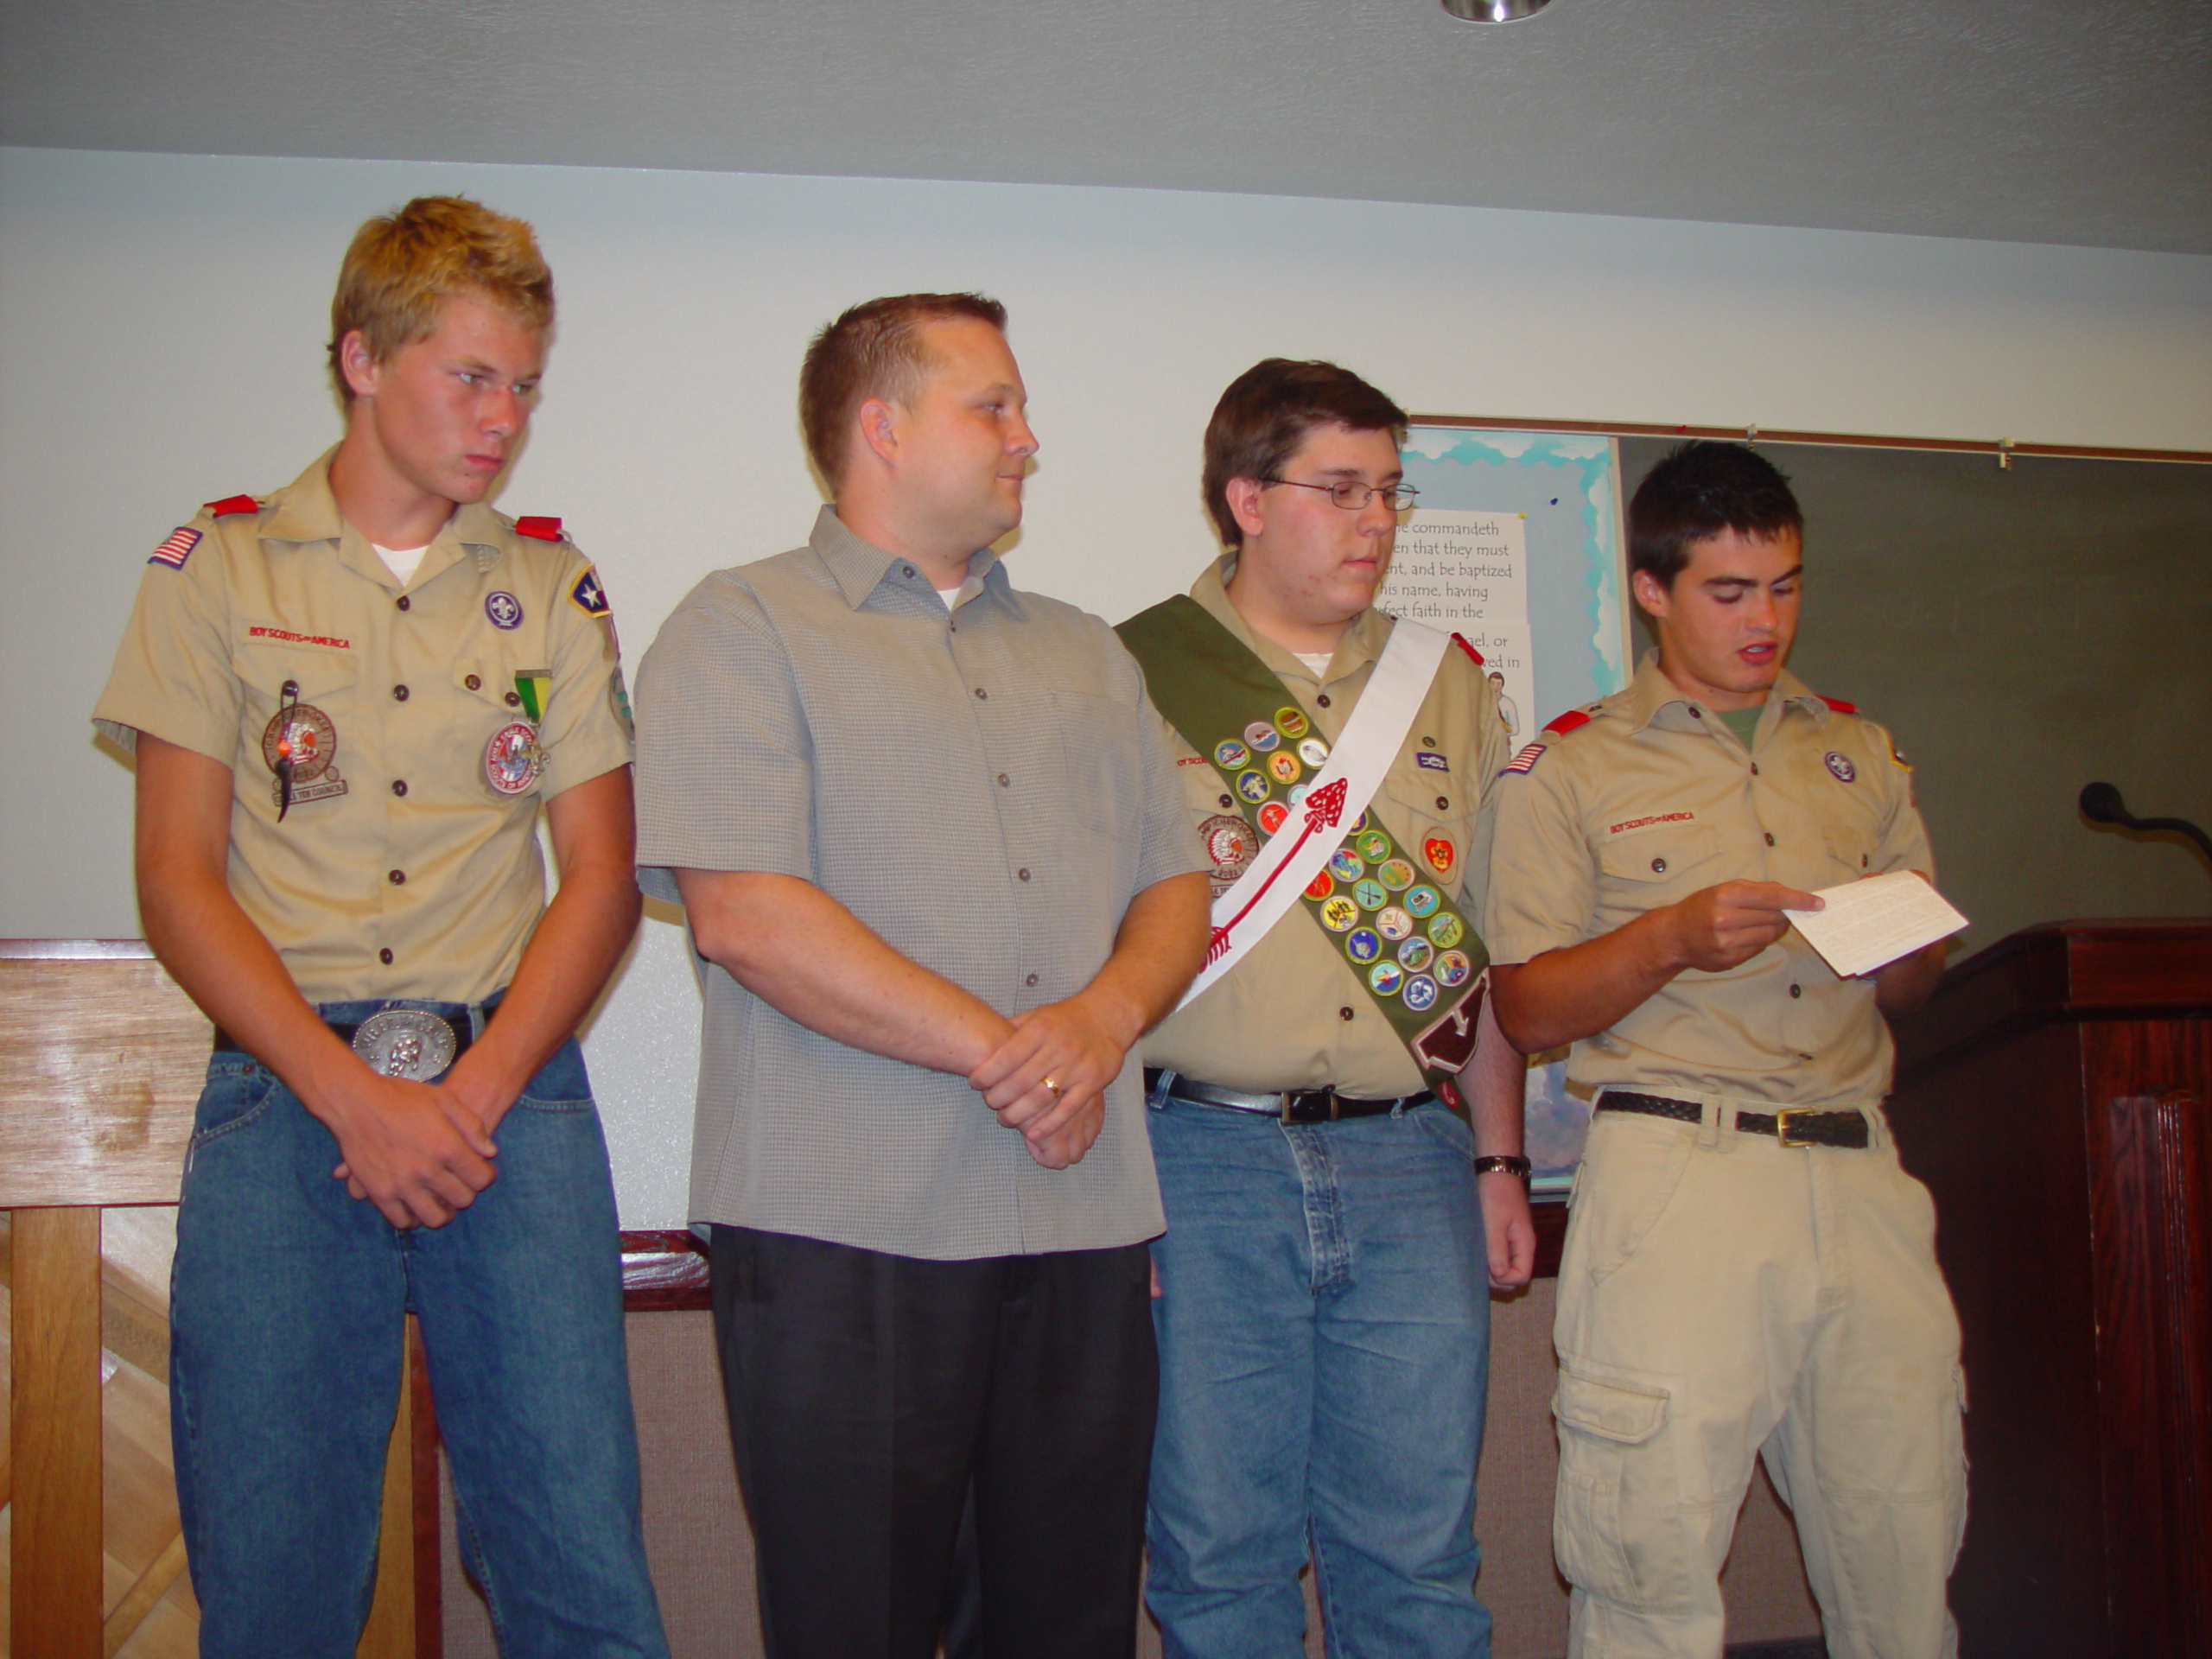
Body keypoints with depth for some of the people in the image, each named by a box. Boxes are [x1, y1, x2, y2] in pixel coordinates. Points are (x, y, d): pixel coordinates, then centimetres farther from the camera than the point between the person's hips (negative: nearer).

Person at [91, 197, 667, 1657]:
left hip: (512, 1091, 1)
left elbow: (603, 878, 7)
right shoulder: (216, 570, 8)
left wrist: (475, 1092, -7)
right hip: (284, 1095, -1)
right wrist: (355, 1097, -10)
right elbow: (180, 882, 1)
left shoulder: (552, 588, 13)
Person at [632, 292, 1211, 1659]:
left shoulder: (1085, 654, 20)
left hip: (1086, 1219, 6)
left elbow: (1178, 884, 16)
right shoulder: (746, 628, 0)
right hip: (848, 1231, -5)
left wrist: (1104, 1019, -7)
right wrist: (1001, 1053, -13)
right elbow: (743, 913, -13)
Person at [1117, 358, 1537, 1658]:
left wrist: (1501, 1164, 13)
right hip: (1206, 1161, -3)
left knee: (1419, 1554, 7)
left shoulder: (1446, 681, 14)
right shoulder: (1135, 676, 1)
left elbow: (1486, 944, 17)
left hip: (1411, 1160, 3)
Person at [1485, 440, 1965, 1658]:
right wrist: (1672, 937, -14)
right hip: (1675, 1172, -4)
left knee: (1904, 1545, 4)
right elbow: (1527, 1011, 1)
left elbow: (1909, 991, 22)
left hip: (1857, 1173, 4)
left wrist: (1899, 945, -1)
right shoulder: (1571, 770, 6)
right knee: (1655, 1546, -6)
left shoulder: (1860, 756, 20)